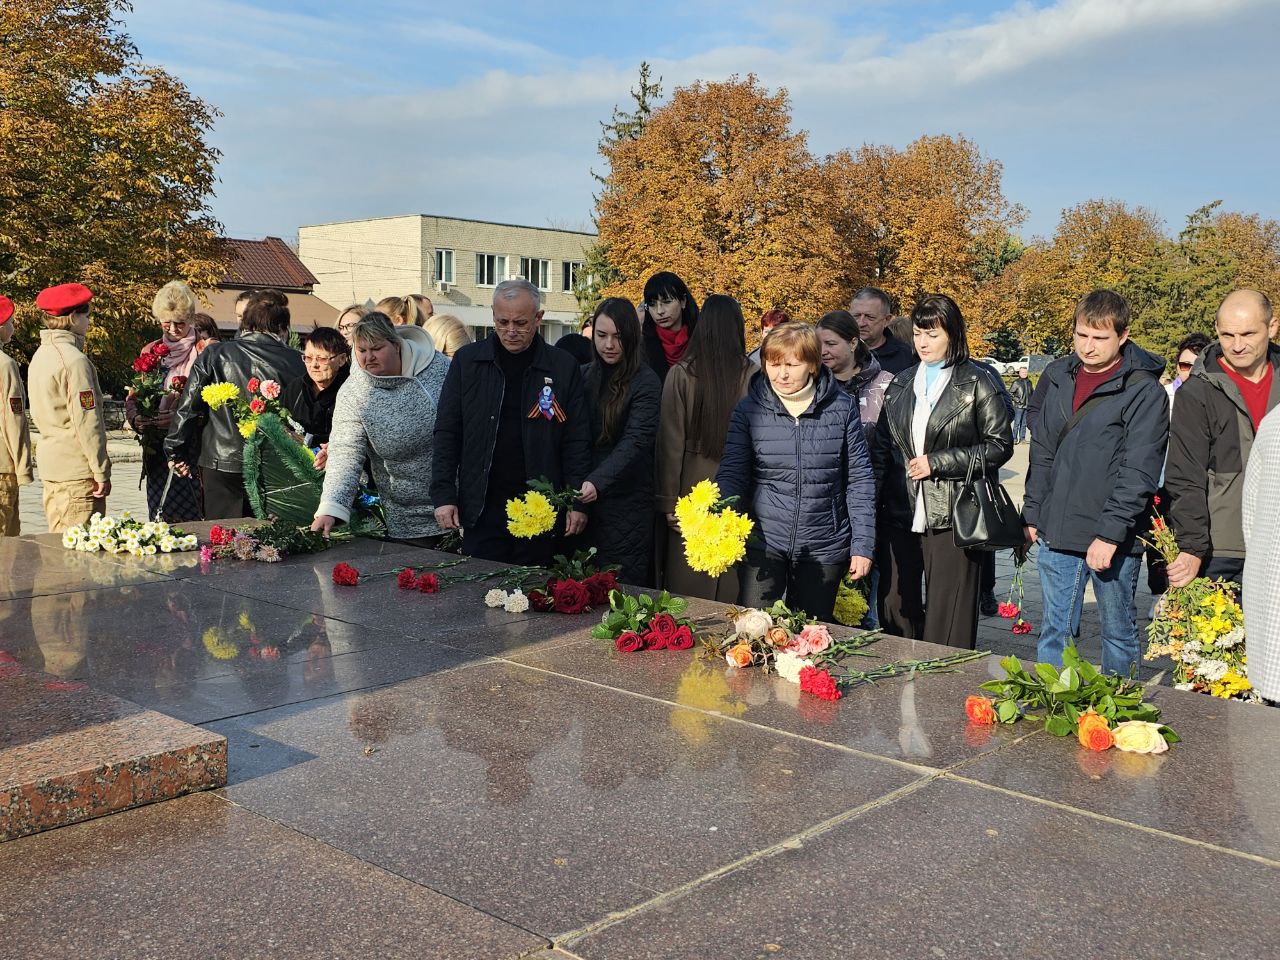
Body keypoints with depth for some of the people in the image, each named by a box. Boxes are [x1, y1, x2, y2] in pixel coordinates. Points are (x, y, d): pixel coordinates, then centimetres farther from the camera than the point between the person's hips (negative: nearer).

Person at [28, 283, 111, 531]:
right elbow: (87, 421, -18)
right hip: (77, 471, -9)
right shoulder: (74, 360, -16)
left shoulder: (40, 355, 14)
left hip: (50, 464, 9)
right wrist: (101, 471, -14)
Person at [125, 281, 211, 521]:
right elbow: (133, 397, 15)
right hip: (158, 451, 4)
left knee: (195, 520, -7)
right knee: (162, 520, 2)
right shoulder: (150, 351, 15)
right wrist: (137, 419, -6)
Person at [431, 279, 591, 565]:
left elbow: (577, 441, 2)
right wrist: (443, 495, -2)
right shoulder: (467, 361, 4)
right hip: (482, 508, 1)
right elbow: (447, 432, 5)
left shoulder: (563, 367, 1)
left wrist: (578, 502, -3)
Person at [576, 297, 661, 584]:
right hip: (585, 499, 5)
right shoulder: (585, 376, 10)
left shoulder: (646, 382, -8)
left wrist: (597, 482, -31)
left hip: (627, 504, -5)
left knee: (623, 586, 0)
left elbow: (635, 441, -18)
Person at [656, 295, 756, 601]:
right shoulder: (753, 376, -7)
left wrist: (667, 501, 2)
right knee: (730, 585, 10)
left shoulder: (681, 374, -7)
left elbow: (671, 441, -5)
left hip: (693, 486, -1)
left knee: (687, 589, 9)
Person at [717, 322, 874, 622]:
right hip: (763, 544, 0)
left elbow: (860, 479, 1)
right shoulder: (749, 410, -3)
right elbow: (732, 473, -4)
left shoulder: (841, 408, -2)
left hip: (824, 549, 1)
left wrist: (863, 546, -1)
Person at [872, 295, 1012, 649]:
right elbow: (881, 447, 17)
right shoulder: (901, 384, 14)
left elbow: (1000, 445, -5)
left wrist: (938, 462, -11)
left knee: (950, 619, -1)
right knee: (895, 610, 8)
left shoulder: (979, 383, -1)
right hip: (900, 514, 5)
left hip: (953, 517, -5)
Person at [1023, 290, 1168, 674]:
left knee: (1119, 632, 10)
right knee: (1054, 631, 10)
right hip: (1055, 533, 5)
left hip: (1114, 540, -4)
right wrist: (1032, 514, 12)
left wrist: (1110, 533, -20)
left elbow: (1138, 473, -14)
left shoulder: (1144, 392, -9)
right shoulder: (1056, 377, 8)